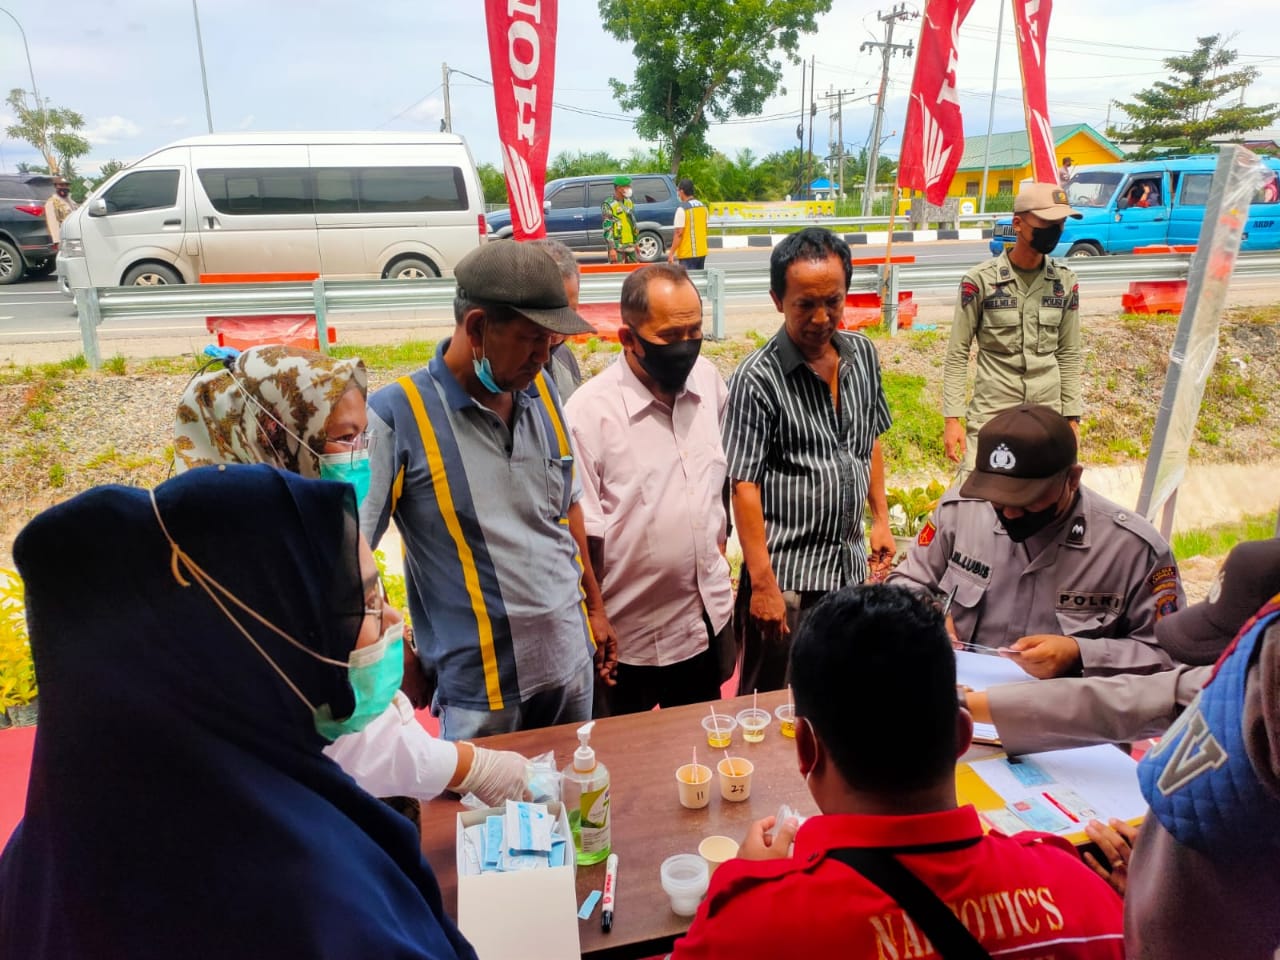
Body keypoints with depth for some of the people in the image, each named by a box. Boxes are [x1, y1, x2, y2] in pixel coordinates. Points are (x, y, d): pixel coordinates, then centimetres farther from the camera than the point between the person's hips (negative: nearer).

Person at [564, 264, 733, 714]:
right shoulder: (589, 412, -20)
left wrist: (719, 540, 11)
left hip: (708, 622, 5)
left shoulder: (708, 379, -2)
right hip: (630, 641, -5)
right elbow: (582, 536, -15)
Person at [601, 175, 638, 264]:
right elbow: (607, 229, -14)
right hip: (618, 247, -7)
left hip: (630, 245, 7)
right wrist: (611, 248, -20)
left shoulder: (629, 202, 14)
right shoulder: (608, 205, -9)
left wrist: (635, 243, 19)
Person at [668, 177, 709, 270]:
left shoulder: (682, 209, -15)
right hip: (702, 252, 7)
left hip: (687, 254, -7)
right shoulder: (703, 206, 8)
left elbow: (679, 233, -18)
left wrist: (671, 253, -14)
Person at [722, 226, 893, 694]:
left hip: (852, 564, 6)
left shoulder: (863, 354, 4)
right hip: (788, 575, -6)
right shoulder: (758, 378, -16)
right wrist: (763, 585, -17)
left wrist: (880, 520, 13)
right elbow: (745, 487, -16)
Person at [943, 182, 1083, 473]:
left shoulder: (1065, 283, 5)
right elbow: (957, 354, -4)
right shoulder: (981, 280, -7)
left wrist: (1072, 417, 8)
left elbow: (1069, 355, 11)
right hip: (990, 416, -3)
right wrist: (952, 418, -9)